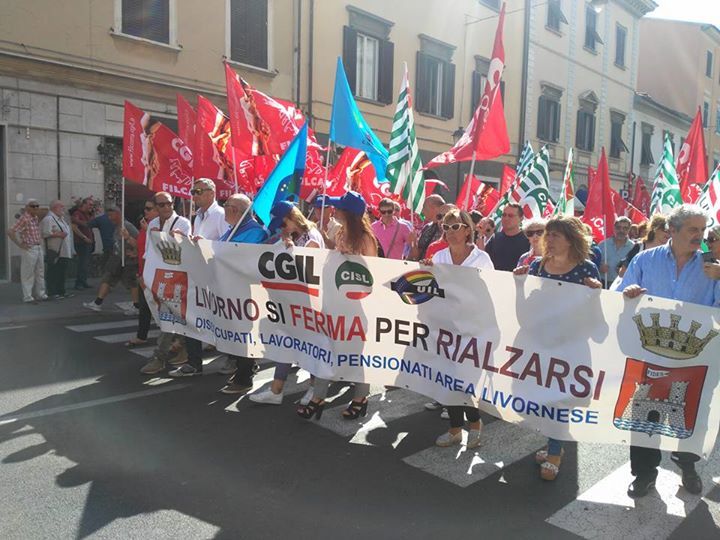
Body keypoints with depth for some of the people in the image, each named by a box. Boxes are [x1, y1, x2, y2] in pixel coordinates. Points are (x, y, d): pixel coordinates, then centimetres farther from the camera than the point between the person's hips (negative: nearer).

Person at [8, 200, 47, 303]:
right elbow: (10, 232, -19)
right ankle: (27, 297, 4)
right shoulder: (24, 218, -14)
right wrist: (20, 245, -16)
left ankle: (40, 294, 23)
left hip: (39, 248, 8)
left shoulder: (36, 218, 11)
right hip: (29, 249, -8)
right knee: (28, 274, -2)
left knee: (40, 273, 14)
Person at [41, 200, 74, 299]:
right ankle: (52, 293, 3)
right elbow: (45, 234, -21)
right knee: (53, 273, -3)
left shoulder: (62, 219, 18)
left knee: (62, 273, 14)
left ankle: (61, 291, 21)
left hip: (64, 252, 9)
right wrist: (58, 235, -20)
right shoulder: (48, 219, -11)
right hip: (55, 252, -9)